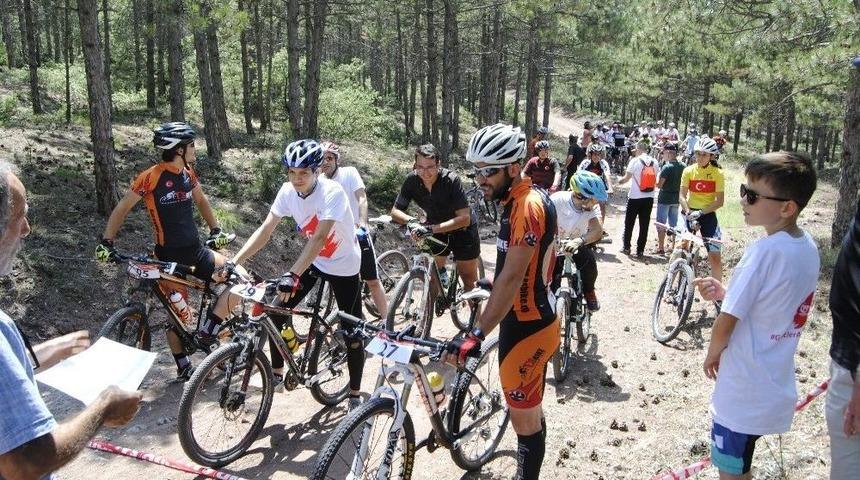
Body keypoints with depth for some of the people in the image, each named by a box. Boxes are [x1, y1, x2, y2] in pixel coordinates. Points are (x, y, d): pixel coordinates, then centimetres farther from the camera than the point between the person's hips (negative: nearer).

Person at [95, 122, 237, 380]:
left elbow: (201, 200, 22)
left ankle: (207, 332, 3)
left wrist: (215, 229, 16)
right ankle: (184, 367, 17)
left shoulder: (187, 172, 4)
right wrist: (106, 243, -11)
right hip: (169, 256, -6)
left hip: (196, 250, 6)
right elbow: (122, 209, -7)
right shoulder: (151, 177, -14)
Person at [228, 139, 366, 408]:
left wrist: (292, 275, -50)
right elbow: (264, 231, -11)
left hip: (343, 266, -5)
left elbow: (319, 237, -40)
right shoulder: (288, 191, -13)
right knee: (276, 311, -3)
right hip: (313, 261, 5)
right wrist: (233, 262, -20)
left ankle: (355, 395, 16)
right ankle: (277, 374, 16)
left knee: (352, 333, 0)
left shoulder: (332, 192, -30)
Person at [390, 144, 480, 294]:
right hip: (436, 230, 4)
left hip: (461, 230, -3)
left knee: (470, 282, 0)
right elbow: (395, 211, -13)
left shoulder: (451, 180, -30)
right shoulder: (412, 180, -19)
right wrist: (411, 221, -35)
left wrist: (431, 229, -43)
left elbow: (464, 218, -34)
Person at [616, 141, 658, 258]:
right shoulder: (654, 162, 4)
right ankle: (640, 250, 6)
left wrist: (620, 180, 13)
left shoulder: (635, 161, -9)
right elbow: (655, 180, 9)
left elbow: (627, 178, -7)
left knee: (629, 223, 11)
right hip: (649, 197, 3)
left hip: (635, 197, -3)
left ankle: (626, 247, 17)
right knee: (644, 225, 6)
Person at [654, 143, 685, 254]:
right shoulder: (682, 166, 2)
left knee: (661, 224, 2)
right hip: (676, 199, 6)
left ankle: (661, 248, 4)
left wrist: (658, 174, -4)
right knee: (674, 224, 14)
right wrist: (679, 196, 18)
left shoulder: (667, 167, -18)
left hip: (664, 199, -6)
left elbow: (659, 185, -19)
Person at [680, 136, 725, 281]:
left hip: (708, 215, -1)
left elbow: (720, 201, -10)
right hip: (690, 213, 1)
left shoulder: (717, 173, -6)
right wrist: (688, 212, -25)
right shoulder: (688, 171, -3)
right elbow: (682, 196, -8)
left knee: (715, 257, -3)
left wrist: (701, 212, -22)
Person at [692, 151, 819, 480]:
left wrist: (712, 354, -2)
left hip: (743, 391, -8)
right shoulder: (808, 247, 1)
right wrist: (724, 292, 1)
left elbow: (727, 321, -20)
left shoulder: (764, 252, -25)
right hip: (777, 388, 8)